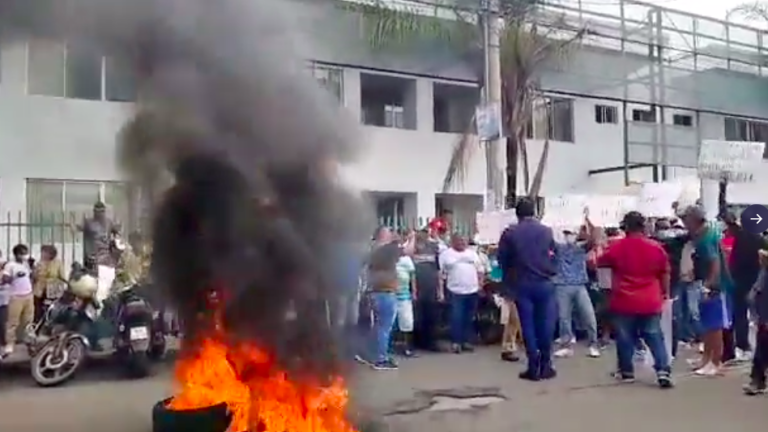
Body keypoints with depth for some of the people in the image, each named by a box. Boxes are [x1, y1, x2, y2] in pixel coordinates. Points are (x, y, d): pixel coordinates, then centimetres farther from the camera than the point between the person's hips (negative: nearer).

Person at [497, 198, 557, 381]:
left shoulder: (509, 233, -2)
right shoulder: (547, 231, 3)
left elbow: (502, 260, 1)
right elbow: (553, 256, 12)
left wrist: (509, 281, 14)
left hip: (522, 285, -1)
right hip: (544, 283, 1)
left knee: (528, 325, 3)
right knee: (546, 324, 8)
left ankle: (533, 368, 4)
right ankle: (545, 366, 12)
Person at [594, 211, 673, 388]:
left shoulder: (616, 247, -6)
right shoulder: (656, 247, -2)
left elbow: (599, 261, 9)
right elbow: (665, 274, 7)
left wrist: (600, 250, 28)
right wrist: (665, 293, 21)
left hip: (624, 303, -1)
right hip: (650, 303, 2)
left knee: (625, 338, 11)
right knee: (655, 337, 8)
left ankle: (626, 371, 20)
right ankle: (663, 371, -2)